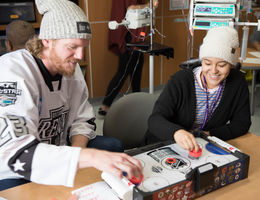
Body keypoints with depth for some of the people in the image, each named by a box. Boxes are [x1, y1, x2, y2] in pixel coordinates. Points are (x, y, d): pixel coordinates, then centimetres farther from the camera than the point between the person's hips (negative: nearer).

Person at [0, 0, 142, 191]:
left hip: (56, 158, 7)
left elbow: (82, 120, 5)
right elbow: (16, 152, -36)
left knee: (113, 146, -2)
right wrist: (90, 156, -46)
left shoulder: (70, 67, -2)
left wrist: (75, 154, -17)